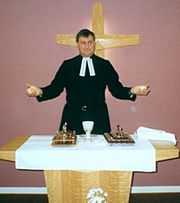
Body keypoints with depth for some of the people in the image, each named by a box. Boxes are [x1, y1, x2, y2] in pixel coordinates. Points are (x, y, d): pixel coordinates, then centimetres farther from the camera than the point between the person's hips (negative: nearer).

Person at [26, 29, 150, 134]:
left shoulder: (105, 65, 9)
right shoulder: (67, 65, 9)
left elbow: (116, 89, 4)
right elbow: (55, 89, 3)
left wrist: (132, 91, -14)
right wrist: (40, 92, -16)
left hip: (98, 120, 0)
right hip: (72, 119, 0)